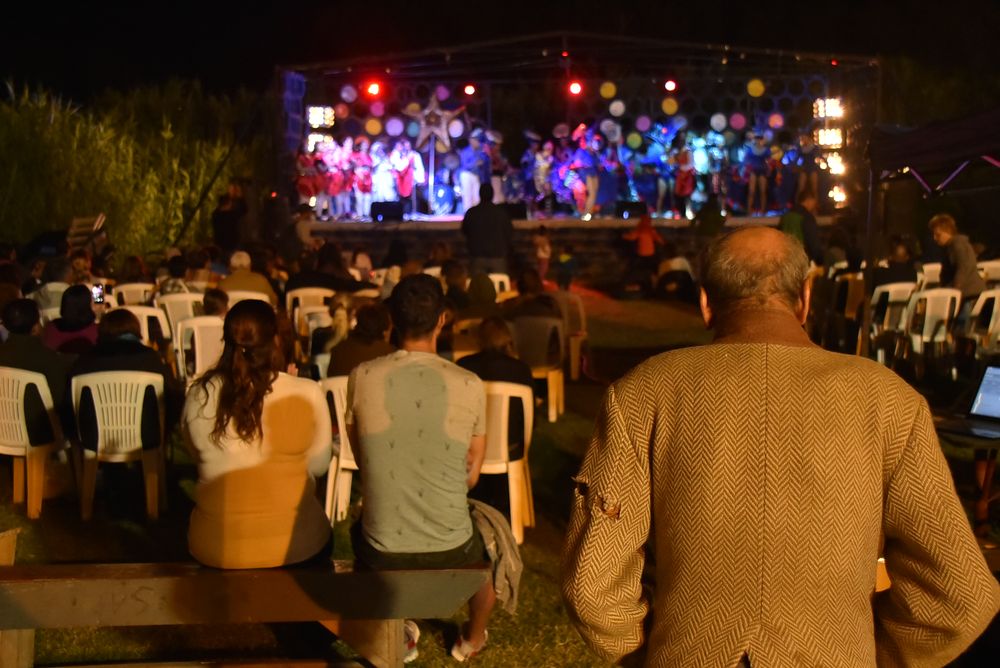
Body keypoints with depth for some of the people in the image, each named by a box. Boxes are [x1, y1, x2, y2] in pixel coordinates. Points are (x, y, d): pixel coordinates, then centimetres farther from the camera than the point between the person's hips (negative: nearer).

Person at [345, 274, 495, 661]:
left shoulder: (362, 377, -10)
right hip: (451, 551, 0)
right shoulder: (469, 385, -12)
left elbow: (362, 459, 5)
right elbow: (472, 474, 1)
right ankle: (471, 641, 55)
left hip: (382, 554, 1)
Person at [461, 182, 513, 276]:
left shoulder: (471, 212, -4)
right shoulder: (501, 212, -6)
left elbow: (464, 231, 11)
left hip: (477, 256, 0)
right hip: (498, 256, 0)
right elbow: (510, 234, 2)